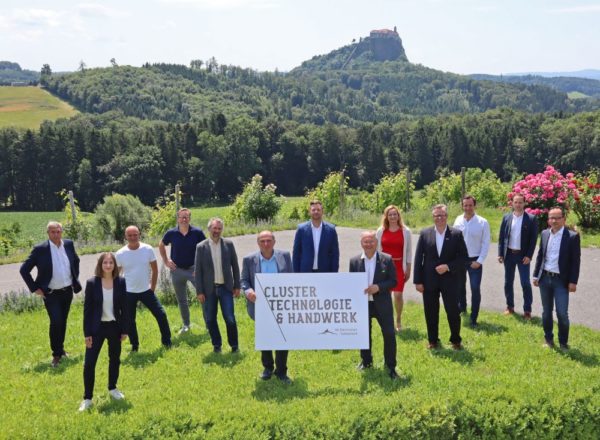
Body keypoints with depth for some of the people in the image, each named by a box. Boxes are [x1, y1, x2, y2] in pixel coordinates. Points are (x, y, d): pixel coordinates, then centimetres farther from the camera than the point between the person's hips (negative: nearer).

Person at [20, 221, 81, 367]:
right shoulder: (40, 249, -13)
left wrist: (75, 279, 13)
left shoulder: (69, 244, 0)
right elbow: (24, 269, -8)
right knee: (56, 322, -13)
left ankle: (60, 348, 33)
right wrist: (35, 288, -9)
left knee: (63, 321, 15)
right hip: (51, 294, -4)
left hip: (68, 291, 4)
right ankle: (56, 354, 2)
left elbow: (76, 261, 19)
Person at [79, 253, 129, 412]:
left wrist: (125, 329, 1)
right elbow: (87, 309, -7)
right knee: (89, 363, -3)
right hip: (97, 327, -2)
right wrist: (87, 333, -9)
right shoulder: (92, 283, -10)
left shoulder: (120, 282, -4)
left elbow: (124, 307, 1)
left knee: (115, 359, 16)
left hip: (115, 326, 2)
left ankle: (113, 388, 37)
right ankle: (87, 398, 8)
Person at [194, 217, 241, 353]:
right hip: (209, 289, 0)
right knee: (210, 319, 6)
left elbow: (235, 266, 5)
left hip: (226, 287, 0)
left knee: (230, 319, -3)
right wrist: (199, 291, -5)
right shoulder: (201, 247, -3)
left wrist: (237, 286, 3)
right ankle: (216, 345, 23)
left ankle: (234, 345, 14)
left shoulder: (228, 244, 1)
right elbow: (198, 270, -2)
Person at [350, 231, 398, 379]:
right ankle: (366, 361, 35)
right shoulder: (354, 261, 0)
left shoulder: (387, 259, -6)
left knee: (389, 334, -4)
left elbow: (393, 281, -5)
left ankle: (391, 366, 10)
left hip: (382, 304, -2)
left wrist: (379, 287, -20)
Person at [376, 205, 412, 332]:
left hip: (399, 267, -1)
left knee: (398, 294, -6)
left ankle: (398, 320, 15)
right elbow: (377, 250, 8)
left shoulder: (405, 231, 1)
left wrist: (408, 269, 2)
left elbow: (408, 251, 4)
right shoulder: (381, 231, 3)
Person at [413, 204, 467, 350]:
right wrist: (418, 281, -3)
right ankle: (433, 341, 23)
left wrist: (448, 267, -14)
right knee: (431, 312, 8)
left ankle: (456, 340, 21)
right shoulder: (425, 234, 1)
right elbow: (418, 258, 1)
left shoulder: (456, 234, -2)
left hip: (449, 280, -1)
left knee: (453, 311, 2)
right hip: (429, 281, 1)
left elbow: (463, 257, -1)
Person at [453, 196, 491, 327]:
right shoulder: (458, 221, -2)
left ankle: (473, 319, 3)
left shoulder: (482, 222, -9)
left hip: (475, 261, -3)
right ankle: (462, 307, 44)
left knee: (475, 289, -6)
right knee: (460, 286, 19)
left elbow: (486, 243, -7)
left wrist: (479, 261, -12)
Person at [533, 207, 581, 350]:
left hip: (561, 280, -4)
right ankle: (548, 338, 28)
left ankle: (563, 342, 11)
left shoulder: (572, 236, -8)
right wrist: (536, 275, 9)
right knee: (546, 311, 13)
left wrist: (573, 281, -11)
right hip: (545, 278, 4)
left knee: (562, 313, -5)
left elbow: (576, 260, -8)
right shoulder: (544, 234, 5)